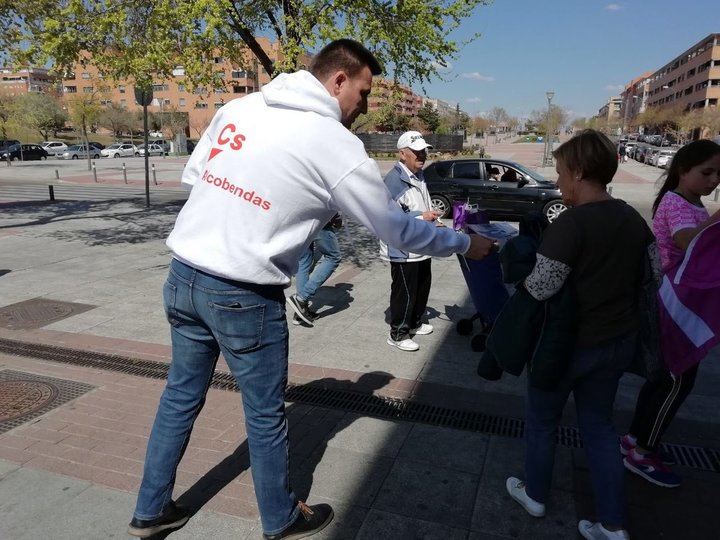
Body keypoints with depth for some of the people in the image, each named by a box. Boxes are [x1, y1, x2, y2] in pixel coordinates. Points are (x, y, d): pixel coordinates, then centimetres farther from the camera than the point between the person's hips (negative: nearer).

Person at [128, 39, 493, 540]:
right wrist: (465, 243, 11)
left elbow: (193, 173, 14)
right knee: (266, 415, 13)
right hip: (243, 297, -6)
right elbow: (397, 228, -4)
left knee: (181, 396, 22)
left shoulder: (239, 107, 6)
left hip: (183, 275, 7)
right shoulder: (337, 144, -12)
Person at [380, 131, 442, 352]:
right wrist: (422, 218, -26)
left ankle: (415, 323, 41)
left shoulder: (418, 176, 12)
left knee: (422, 288, 21)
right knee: (404, 292, 1)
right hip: (402, 249, -10)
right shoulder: (394, 180, -21)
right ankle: (398, 334, 17)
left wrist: (435, 221, 12)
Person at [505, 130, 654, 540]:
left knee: (543, 421, 16)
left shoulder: (569, 224, -24)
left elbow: (540, 288, -27)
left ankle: (535, 495, 37)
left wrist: (521, 277, -7)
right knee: (599, 423, 20)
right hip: (619, 341, 7)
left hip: (569, 344, -6)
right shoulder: (634, 220, 0)